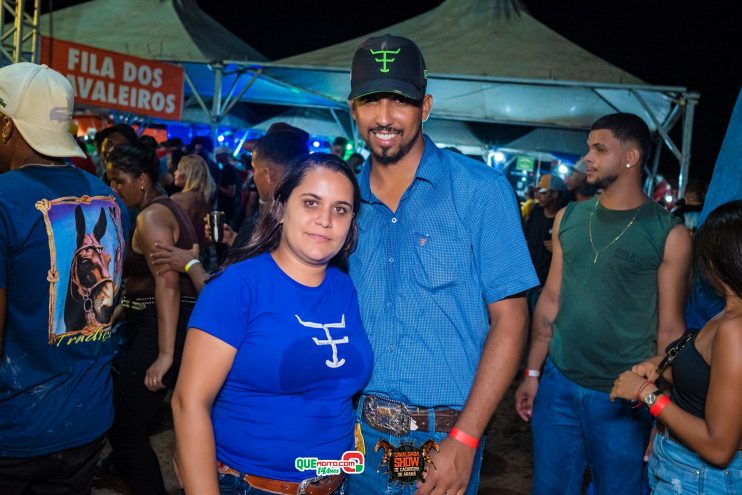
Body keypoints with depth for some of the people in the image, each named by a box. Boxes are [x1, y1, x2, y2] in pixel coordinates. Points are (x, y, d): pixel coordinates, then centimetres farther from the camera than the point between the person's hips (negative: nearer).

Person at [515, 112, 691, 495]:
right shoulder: (568, 219, 3)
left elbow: (669, 328, -6)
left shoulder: (668, 234, -9)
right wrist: (532, 373, 8)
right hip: (558, 385, 4)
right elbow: (550, 300, 8)